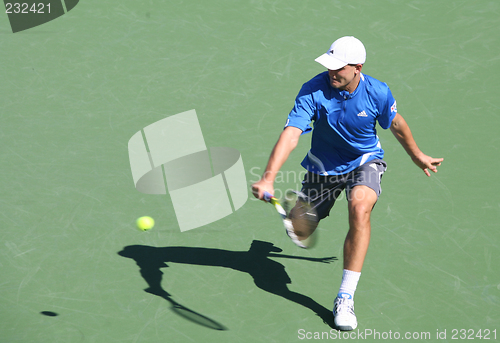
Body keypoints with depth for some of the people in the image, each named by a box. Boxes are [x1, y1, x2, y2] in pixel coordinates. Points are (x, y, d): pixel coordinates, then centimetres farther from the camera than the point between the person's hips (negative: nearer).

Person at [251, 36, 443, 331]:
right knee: (299, 233, 11)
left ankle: (346, 297, -30)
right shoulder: (313, 91, -26)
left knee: (360, 207, -34)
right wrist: (269, 177, -49)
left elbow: (396, 125, 1)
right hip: (323, 165, 1)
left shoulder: (378, 93, -21)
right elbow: (291, 134, -36)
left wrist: (418, 157, 16)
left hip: (365, 161, -1)